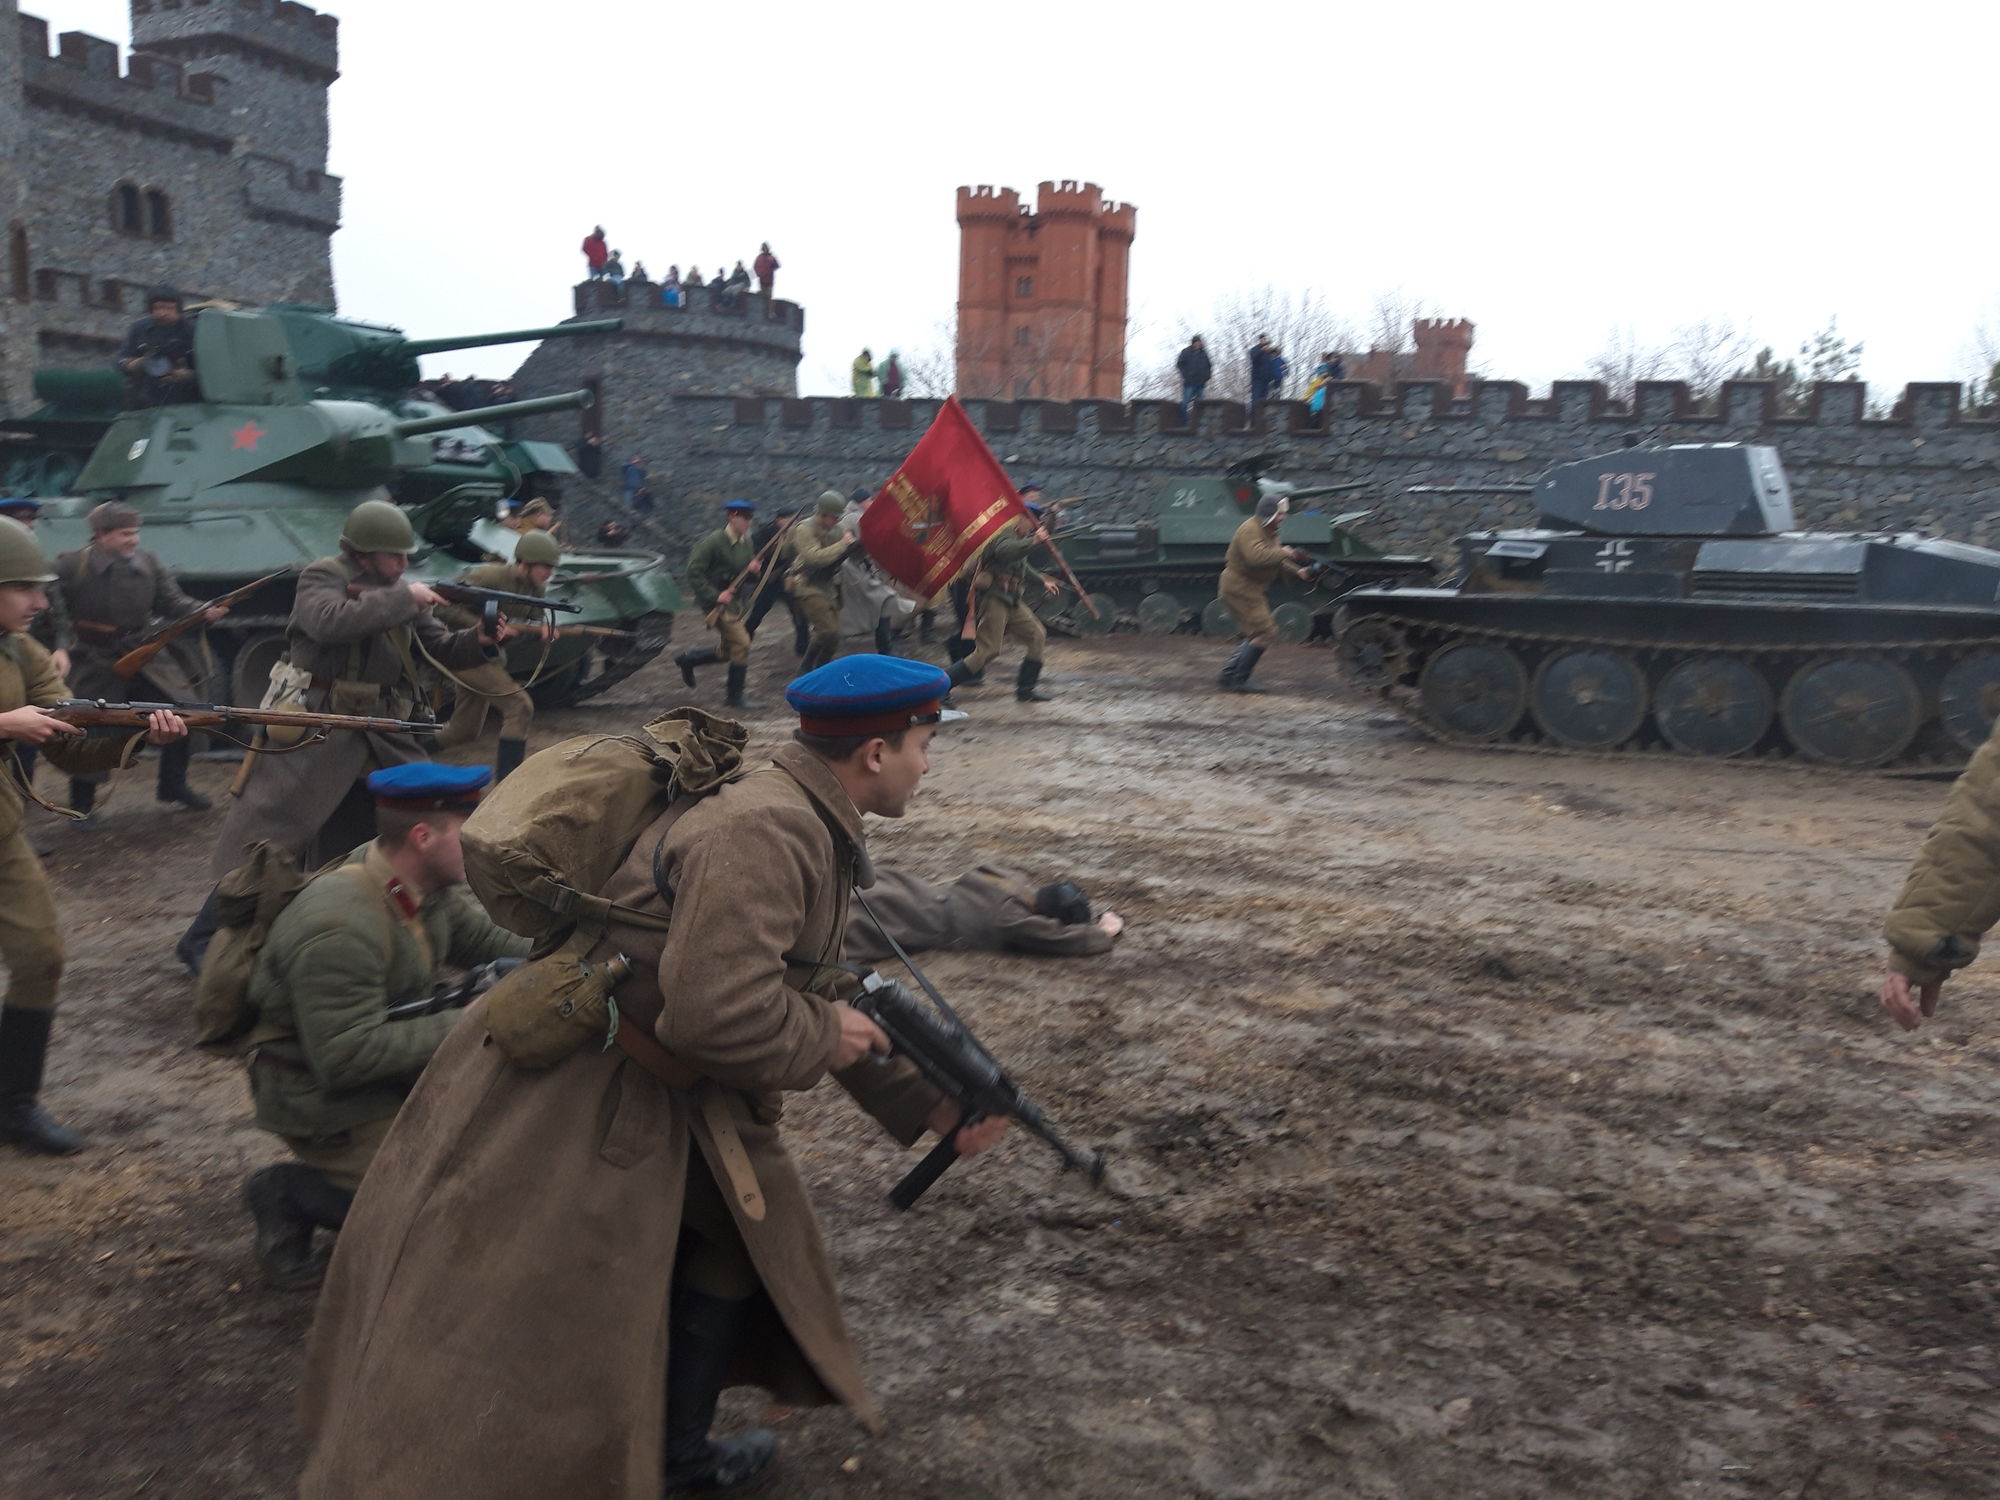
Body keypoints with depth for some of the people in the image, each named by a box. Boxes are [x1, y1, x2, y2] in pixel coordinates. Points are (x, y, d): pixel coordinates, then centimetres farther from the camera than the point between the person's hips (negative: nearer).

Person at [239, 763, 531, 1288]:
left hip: (395, 1068, 9)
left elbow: (484, 937, 9)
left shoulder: (425, 883, -5)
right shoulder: (338, 927, -31)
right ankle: (292, 1194, 2)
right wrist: (462, 1026, -27)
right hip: (325, 1099, -9)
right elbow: (347, 1056, -31)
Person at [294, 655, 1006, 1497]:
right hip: (564, 1090, -10)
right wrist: (823, 1039, -15)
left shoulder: (809, 829, 9)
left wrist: (934, 1111, 15)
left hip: (656, 1090, 10)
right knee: (510, 1325, -2)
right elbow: (715, 1009, -34)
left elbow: (816, 998, 17)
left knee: (739, 1237, 20)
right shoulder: (763, 832, -25)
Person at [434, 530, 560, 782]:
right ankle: (506, 782, -13)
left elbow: (535, 622, 4)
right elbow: (445, 610, -23)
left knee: (464, 731, 12)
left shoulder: (536, 589, 0)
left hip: (491, 657, 8)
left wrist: (544, 630, -19)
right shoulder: (488, 577, -22)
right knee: (519, 706, -17)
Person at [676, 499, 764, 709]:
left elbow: (746, 577, 17)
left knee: (727, 651, 14)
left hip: (736, 602, 8)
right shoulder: (714, 541, -16)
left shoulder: (747, 542, 7)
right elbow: (694, 572, -18)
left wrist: (754, 570, -7)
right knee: (741, 644, -13)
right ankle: (735, 698, -3)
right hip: (717, 603, -8)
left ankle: (687, 660, 35)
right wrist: (714, 596, -21)